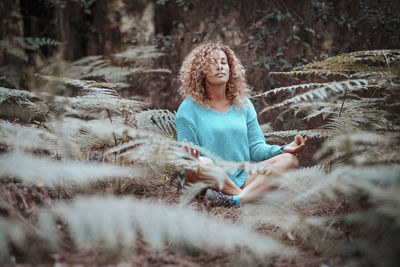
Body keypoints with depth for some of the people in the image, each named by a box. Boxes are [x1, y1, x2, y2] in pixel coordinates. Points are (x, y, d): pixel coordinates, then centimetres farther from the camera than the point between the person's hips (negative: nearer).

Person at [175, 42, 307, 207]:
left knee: (289, 159, -16)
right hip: (211, 181, -5)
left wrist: (283, 149, -6)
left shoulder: (243, 104, 16)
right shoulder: (189, 108, 1)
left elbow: (256, 147, 13)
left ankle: (237, 200, -37)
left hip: (243, 178, 5)